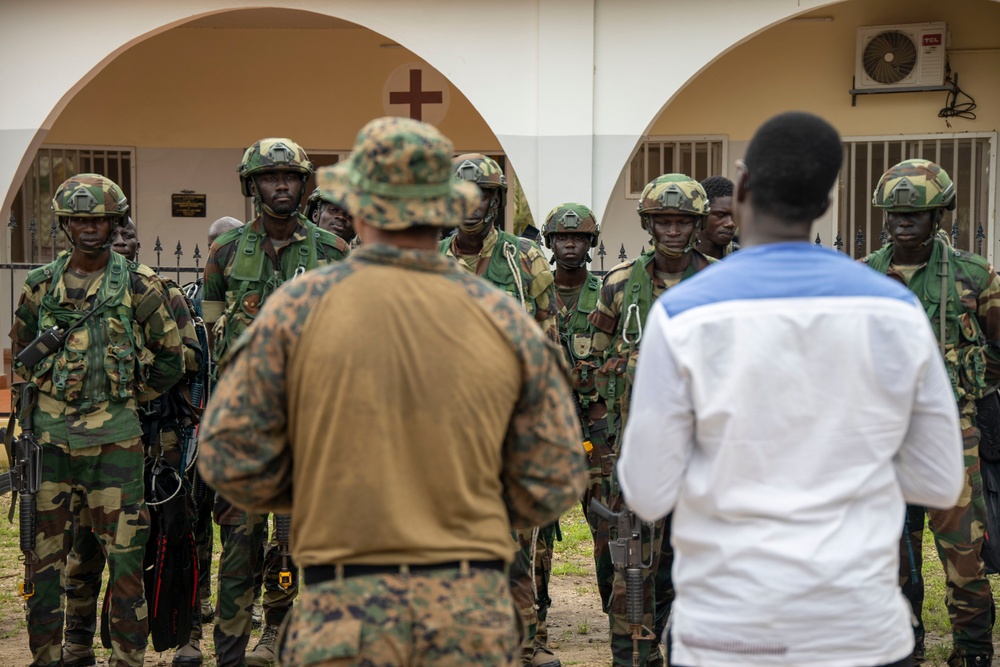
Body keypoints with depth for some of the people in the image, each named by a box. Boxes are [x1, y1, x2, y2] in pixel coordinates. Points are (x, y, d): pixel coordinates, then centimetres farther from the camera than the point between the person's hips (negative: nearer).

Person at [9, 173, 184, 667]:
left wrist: (129, 395, 7)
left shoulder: (138, 284, 0)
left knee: (123, 552, -1)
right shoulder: (40, 285, 8)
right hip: (50, 432, 3)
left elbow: (171, 358, 7)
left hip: (114, 435, -3)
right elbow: (20, 352, 20)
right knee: (45, 550, 7)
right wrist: (48, 389, 9)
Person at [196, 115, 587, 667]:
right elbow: (553, 483, 2)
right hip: (473, 620, 2)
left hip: (346, 615, -1)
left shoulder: (299, 307, -4)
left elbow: (230, 457, -3)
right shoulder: (507, 321, 1)